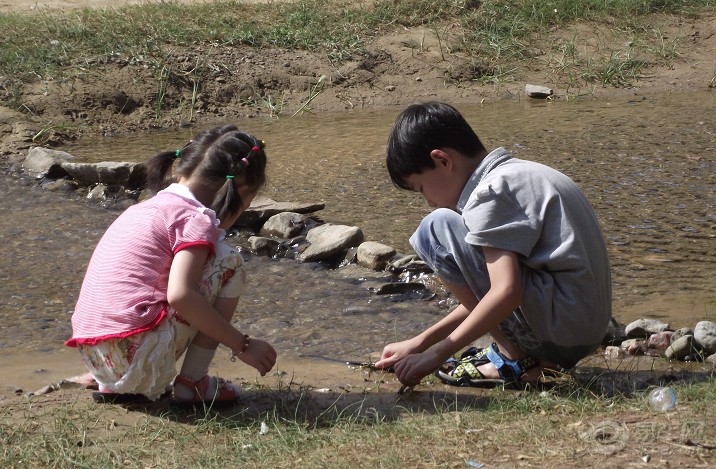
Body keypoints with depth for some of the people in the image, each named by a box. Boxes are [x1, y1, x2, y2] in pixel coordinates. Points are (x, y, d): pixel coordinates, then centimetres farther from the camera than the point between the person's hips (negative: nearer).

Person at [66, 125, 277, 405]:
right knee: (229, 262, 5)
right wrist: (242, 345, -11)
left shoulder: (146, 208, 21)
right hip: (139, 357, -8)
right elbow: (180, 295, -19)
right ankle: (193, 382, 3)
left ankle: (112, 387, 17)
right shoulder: (197, 219, -4)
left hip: (93, 356, 8)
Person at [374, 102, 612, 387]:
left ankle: (513, 359, -8)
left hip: (562, 324, -10)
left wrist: (437, 354, -17)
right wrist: (421, 341, 18)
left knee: (437, 229, -9)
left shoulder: (490, 192, -13)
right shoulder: (515, 174, 18)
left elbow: (506, 292, -24)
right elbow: (483, 292, 19)